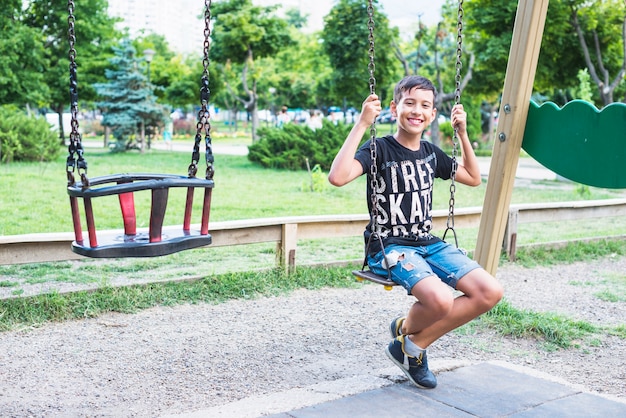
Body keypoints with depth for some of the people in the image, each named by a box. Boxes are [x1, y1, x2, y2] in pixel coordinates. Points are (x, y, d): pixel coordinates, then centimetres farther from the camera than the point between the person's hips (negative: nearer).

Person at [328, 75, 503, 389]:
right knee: (440, 299, -34)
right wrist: (362, 124, -25)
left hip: (428, 243, 7)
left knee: (490, 292, -12)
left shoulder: (430, 153, 11)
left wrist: (462, 133, 15)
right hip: (389, 246, -7)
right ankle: (406, 330, 6)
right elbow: (337, 177, -27)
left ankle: (413, 346, 2)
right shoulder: (379, 149, -8)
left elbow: (473, 178, 26)